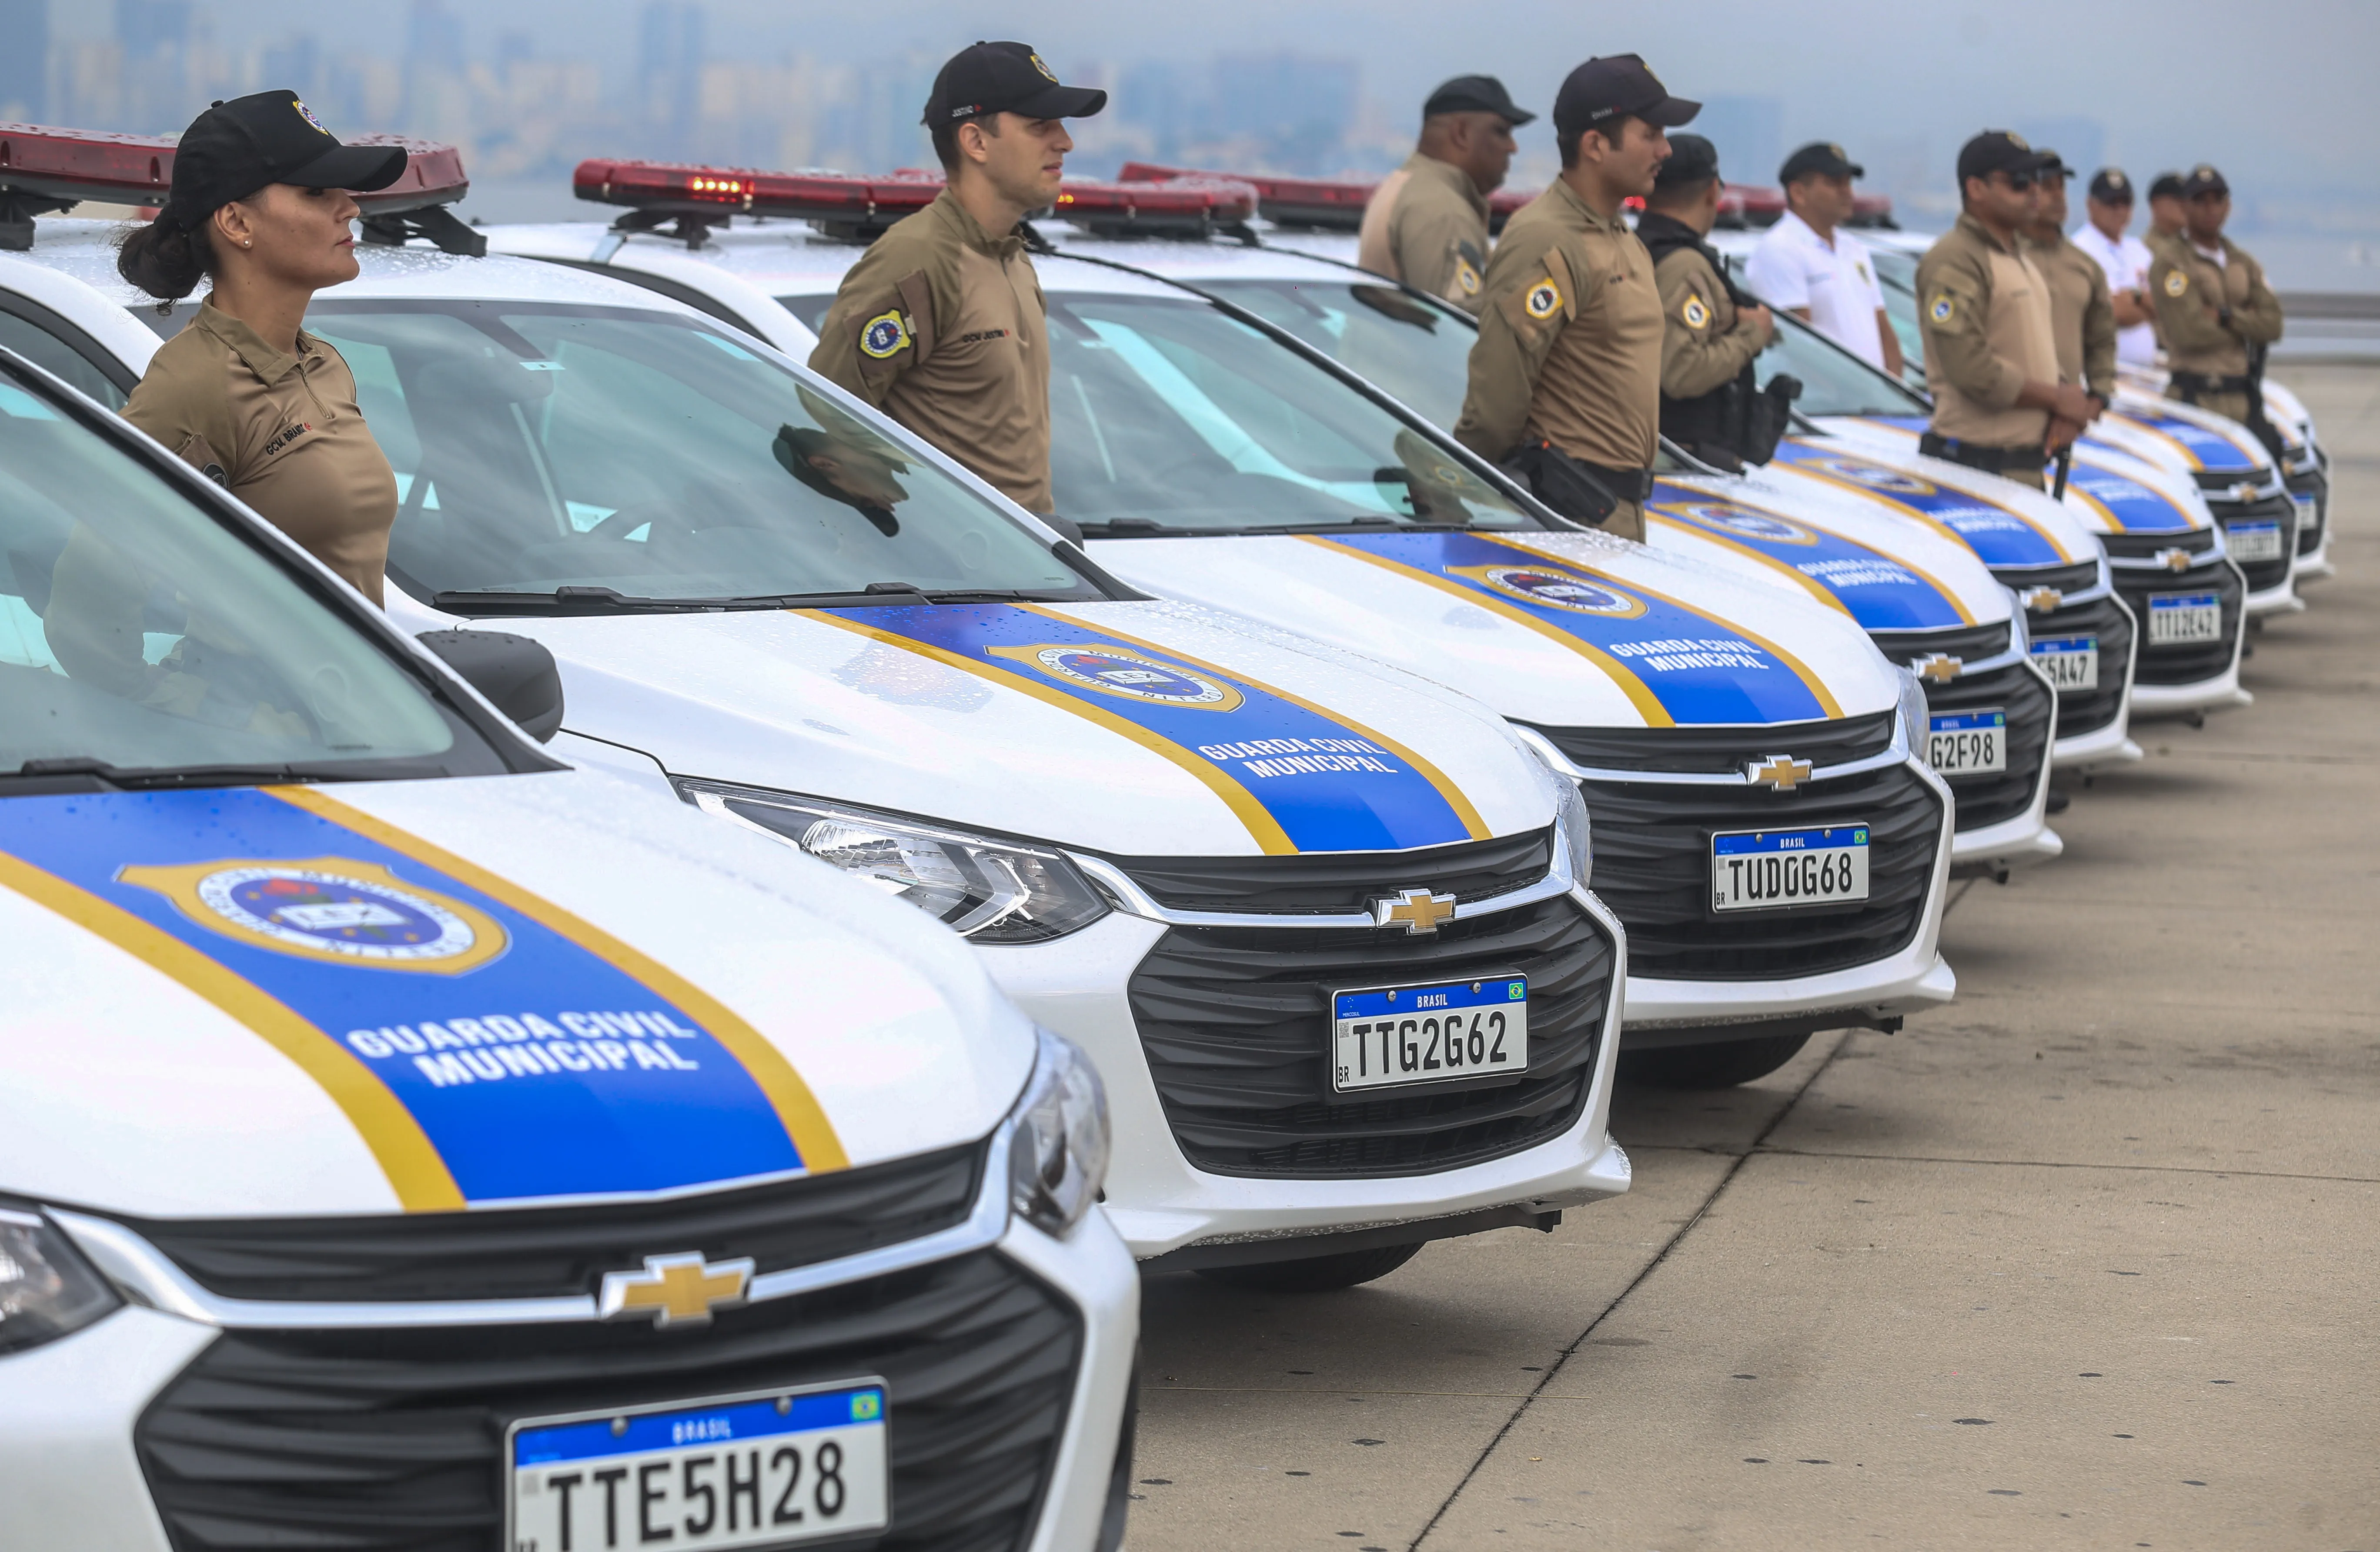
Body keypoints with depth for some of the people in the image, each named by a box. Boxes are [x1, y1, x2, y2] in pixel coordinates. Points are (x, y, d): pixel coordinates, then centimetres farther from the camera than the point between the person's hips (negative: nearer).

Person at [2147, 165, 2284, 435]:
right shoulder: (2170, 262, -3)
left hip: (2245, 396, 6)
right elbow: (2189, 333, -15)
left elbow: (2272, 324, 5)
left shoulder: (2243, 262, 18)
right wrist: (2246, 326, 0)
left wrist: (2225, 317, -10)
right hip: (2195, 395, -6)